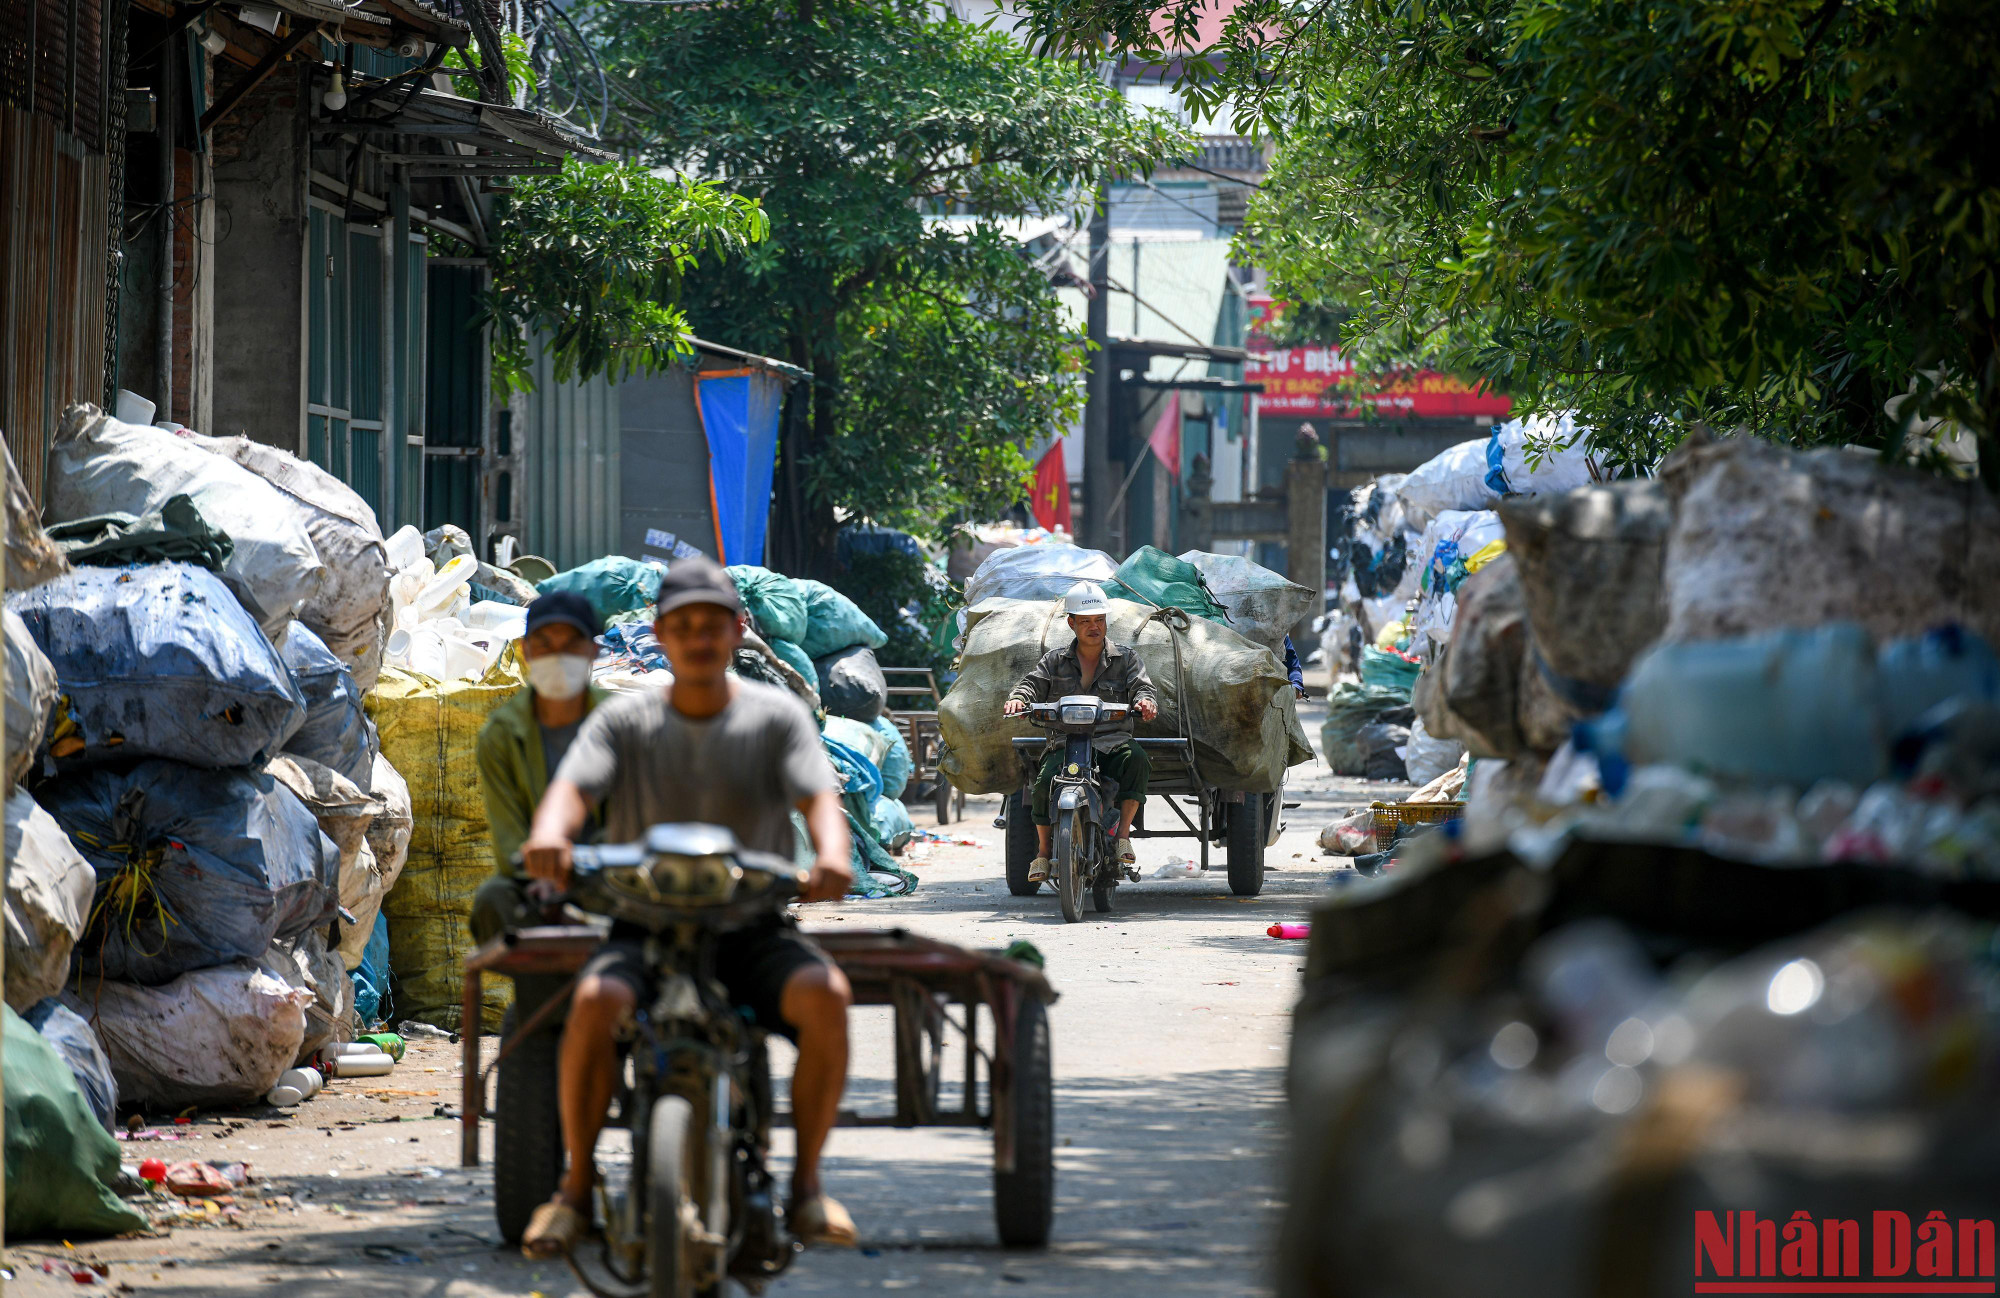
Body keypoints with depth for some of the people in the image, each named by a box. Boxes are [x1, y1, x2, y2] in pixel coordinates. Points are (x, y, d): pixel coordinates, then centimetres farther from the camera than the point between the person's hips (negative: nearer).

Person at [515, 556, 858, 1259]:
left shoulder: (776, 716, 3)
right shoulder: (624, 721, 4)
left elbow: (820, 798, -11)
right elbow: (572, 788, -12)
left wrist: (831, 856, -35)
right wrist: (550, 834, -37)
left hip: (753, 929, 0)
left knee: (826, 995, -30)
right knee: (594, 1002, -31)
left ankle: (806, 1180, -13)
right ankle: (576, 1186, -14)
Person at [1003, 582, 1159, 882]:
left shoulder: (1126, 658, 13)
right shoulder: (1055, 660, 17)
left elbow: (1142, 686, 0)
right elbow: (1034, 683, 3)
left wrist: (1145, 701, -26)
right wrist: (1018, 698, -22)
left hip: (1113, 742, 0)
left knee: (1136, 760, -35)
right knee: (1045, 782, -29)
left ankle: (1123, 835, -28)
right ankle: (1043, 854, -9)